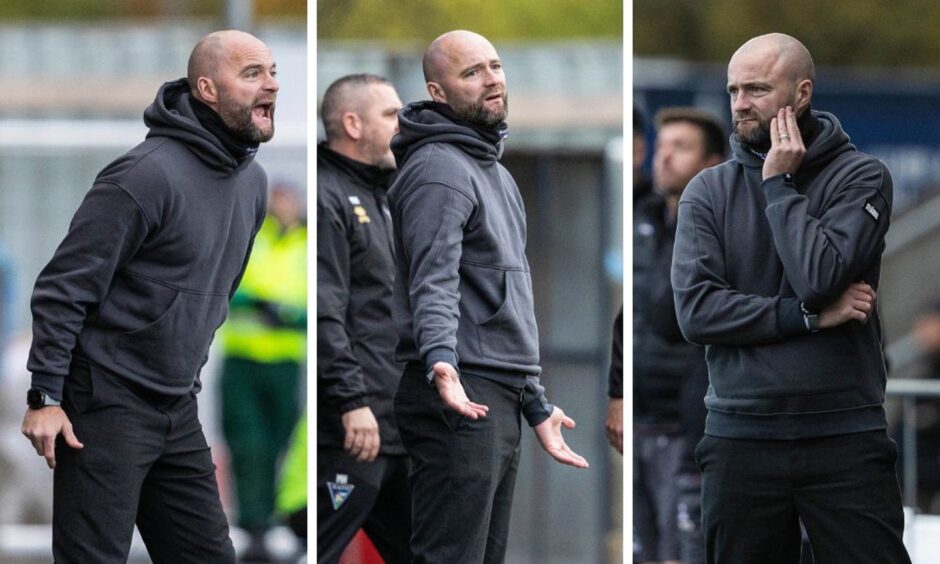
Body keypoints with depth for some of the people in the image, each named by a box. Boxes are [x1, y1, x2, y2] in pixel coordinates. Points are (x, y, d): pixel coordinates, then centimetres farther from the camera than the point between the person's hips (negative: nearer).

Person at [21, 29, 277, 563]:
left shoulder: (253, 182, 8)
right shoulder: (149, 174, -18)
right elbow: (65, 286, -17)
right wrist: (46, 398, -18)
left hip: (179, 412, 8)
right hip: (107, 407, -8)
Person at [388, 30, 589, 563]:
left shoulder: (497, 174, 22)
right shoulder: (439, 169, -10)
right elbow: (433, 283, -24)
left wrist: (537, 405, 30)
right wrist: (441, 361, -41)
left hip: (501, 405, 10)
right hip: (462, 399, -10)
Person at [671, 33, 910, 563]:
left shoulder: (862, 177, -1)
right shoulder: (709, 191, 5)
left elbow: (819, 277, -16)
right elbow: (695, 309, -7)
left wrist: (778, 186, -7)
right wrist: (809, 318, -11)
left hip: (845, 439, -2)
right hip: (741, 439, 2)